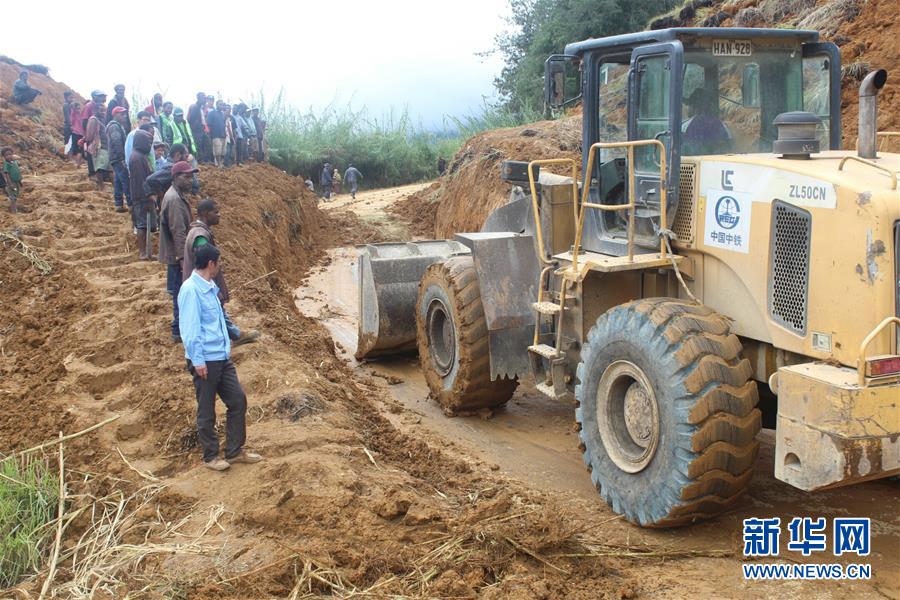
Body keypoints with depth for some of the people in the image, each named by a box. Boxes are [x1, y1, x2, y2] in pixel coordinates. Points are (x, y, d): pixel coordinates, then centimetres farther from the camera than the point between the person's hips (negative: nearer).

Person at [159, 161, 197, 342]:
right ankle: (179, 331, 7)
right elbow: (178, 232, -26)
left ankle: (181, 326, 31)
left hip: (176, 253, 10)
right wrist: (183, 257, -26)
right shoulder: (175, 200, -23)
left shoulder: (177, 195, 10)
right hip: (177, 254, -10)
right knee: (181, 292, -1)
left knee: (180, 291, 19)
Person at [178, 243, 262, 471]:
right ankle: (210, 456, 19)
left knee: (238, 400, 10)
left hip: (222, 357, 9)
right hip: (205, 360, -9)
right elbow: (190, 328, -19)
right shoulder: (191, 290, -16)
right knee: (206, 411, 5)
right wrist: (197, 360, -20)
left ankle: (235, 451, 22)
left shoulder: (210, 288, 11)